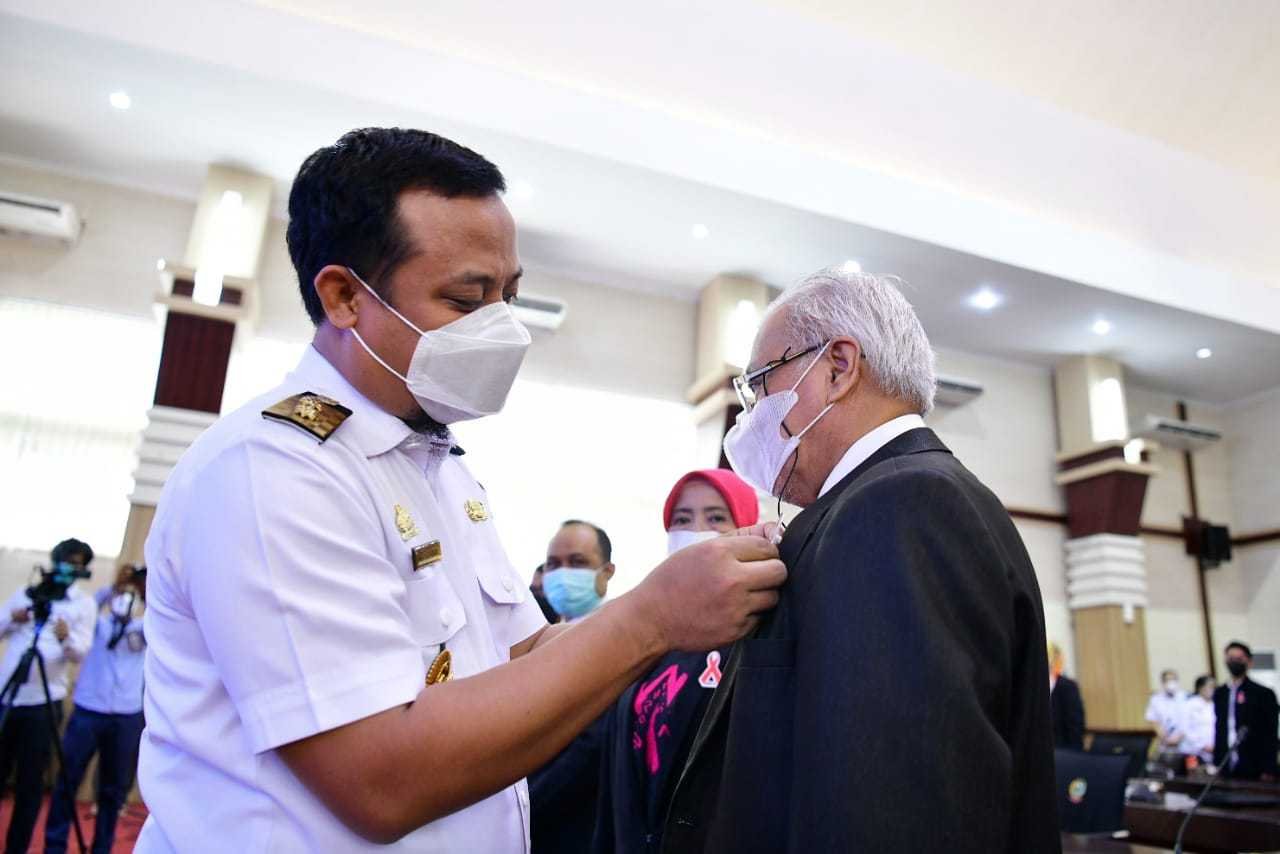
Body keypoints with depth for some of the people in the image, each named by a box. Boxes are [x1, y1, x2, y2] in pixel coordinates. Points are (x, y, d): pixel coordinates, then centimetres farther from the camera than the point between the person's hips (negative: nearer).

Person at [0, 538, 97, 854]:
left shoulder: (83, 603, 3)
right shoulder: (26, 591, 12)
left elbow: (81, 652, -7)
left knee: (30, 783, 2)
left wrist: (67, 638, -28)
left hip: (42, 702, -2)